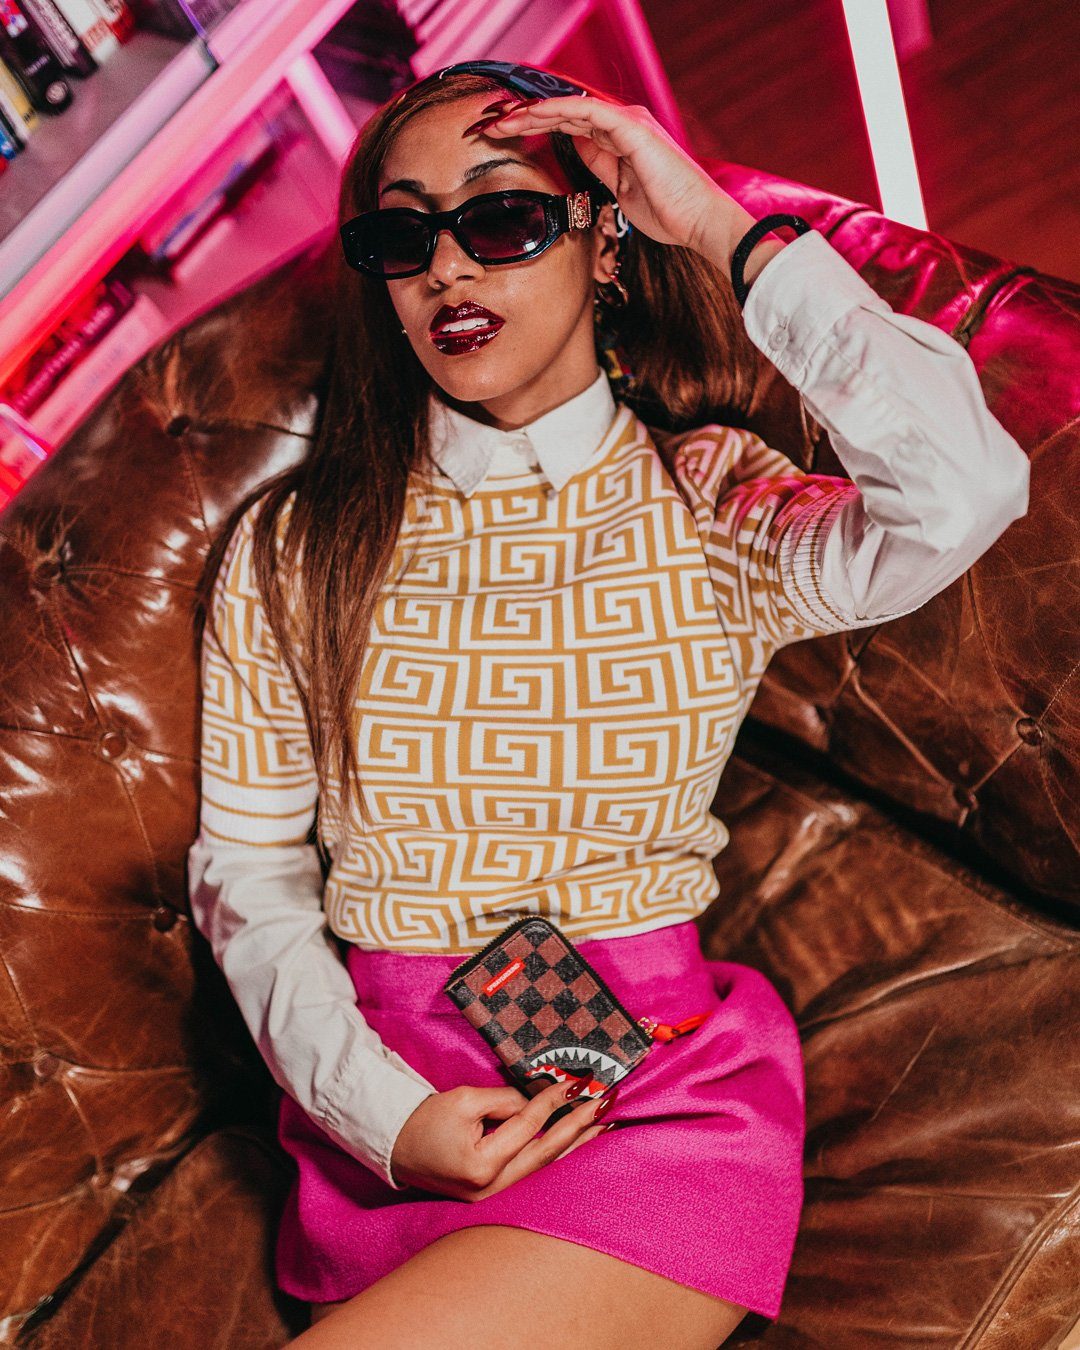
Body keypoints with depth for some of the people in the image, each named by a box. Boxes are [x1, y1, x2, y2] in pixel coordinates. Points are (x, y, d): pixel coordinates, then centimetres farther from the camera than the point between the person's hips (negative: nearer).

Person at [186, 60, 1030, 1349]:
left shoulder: (712, 502, -1)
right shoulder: (294, 544, 5)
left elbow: (966, 494, -22)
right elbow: (245, 867, 5)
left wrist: (723, 228, -14)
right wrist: (384, 1114, -9)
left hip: (664, 1085, -1)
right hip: (387, 1090, 2)